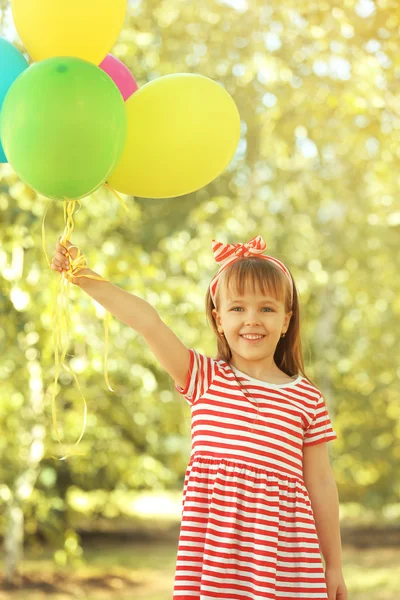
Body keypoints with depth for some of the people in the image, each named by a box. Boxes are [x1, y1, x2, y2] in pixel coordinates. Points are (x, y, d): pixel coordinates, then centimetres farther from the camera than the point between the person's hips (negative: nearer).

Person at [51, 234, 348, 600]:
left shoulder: (308, 399, 7)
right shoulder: (205, 379, 6)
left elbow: (320, 483, 11)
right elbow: (147, 321, -5)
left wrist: (334, 566, 13)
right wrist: (83, 276, -14)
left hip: (282, 551, 0)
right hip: (214, 547, 0)